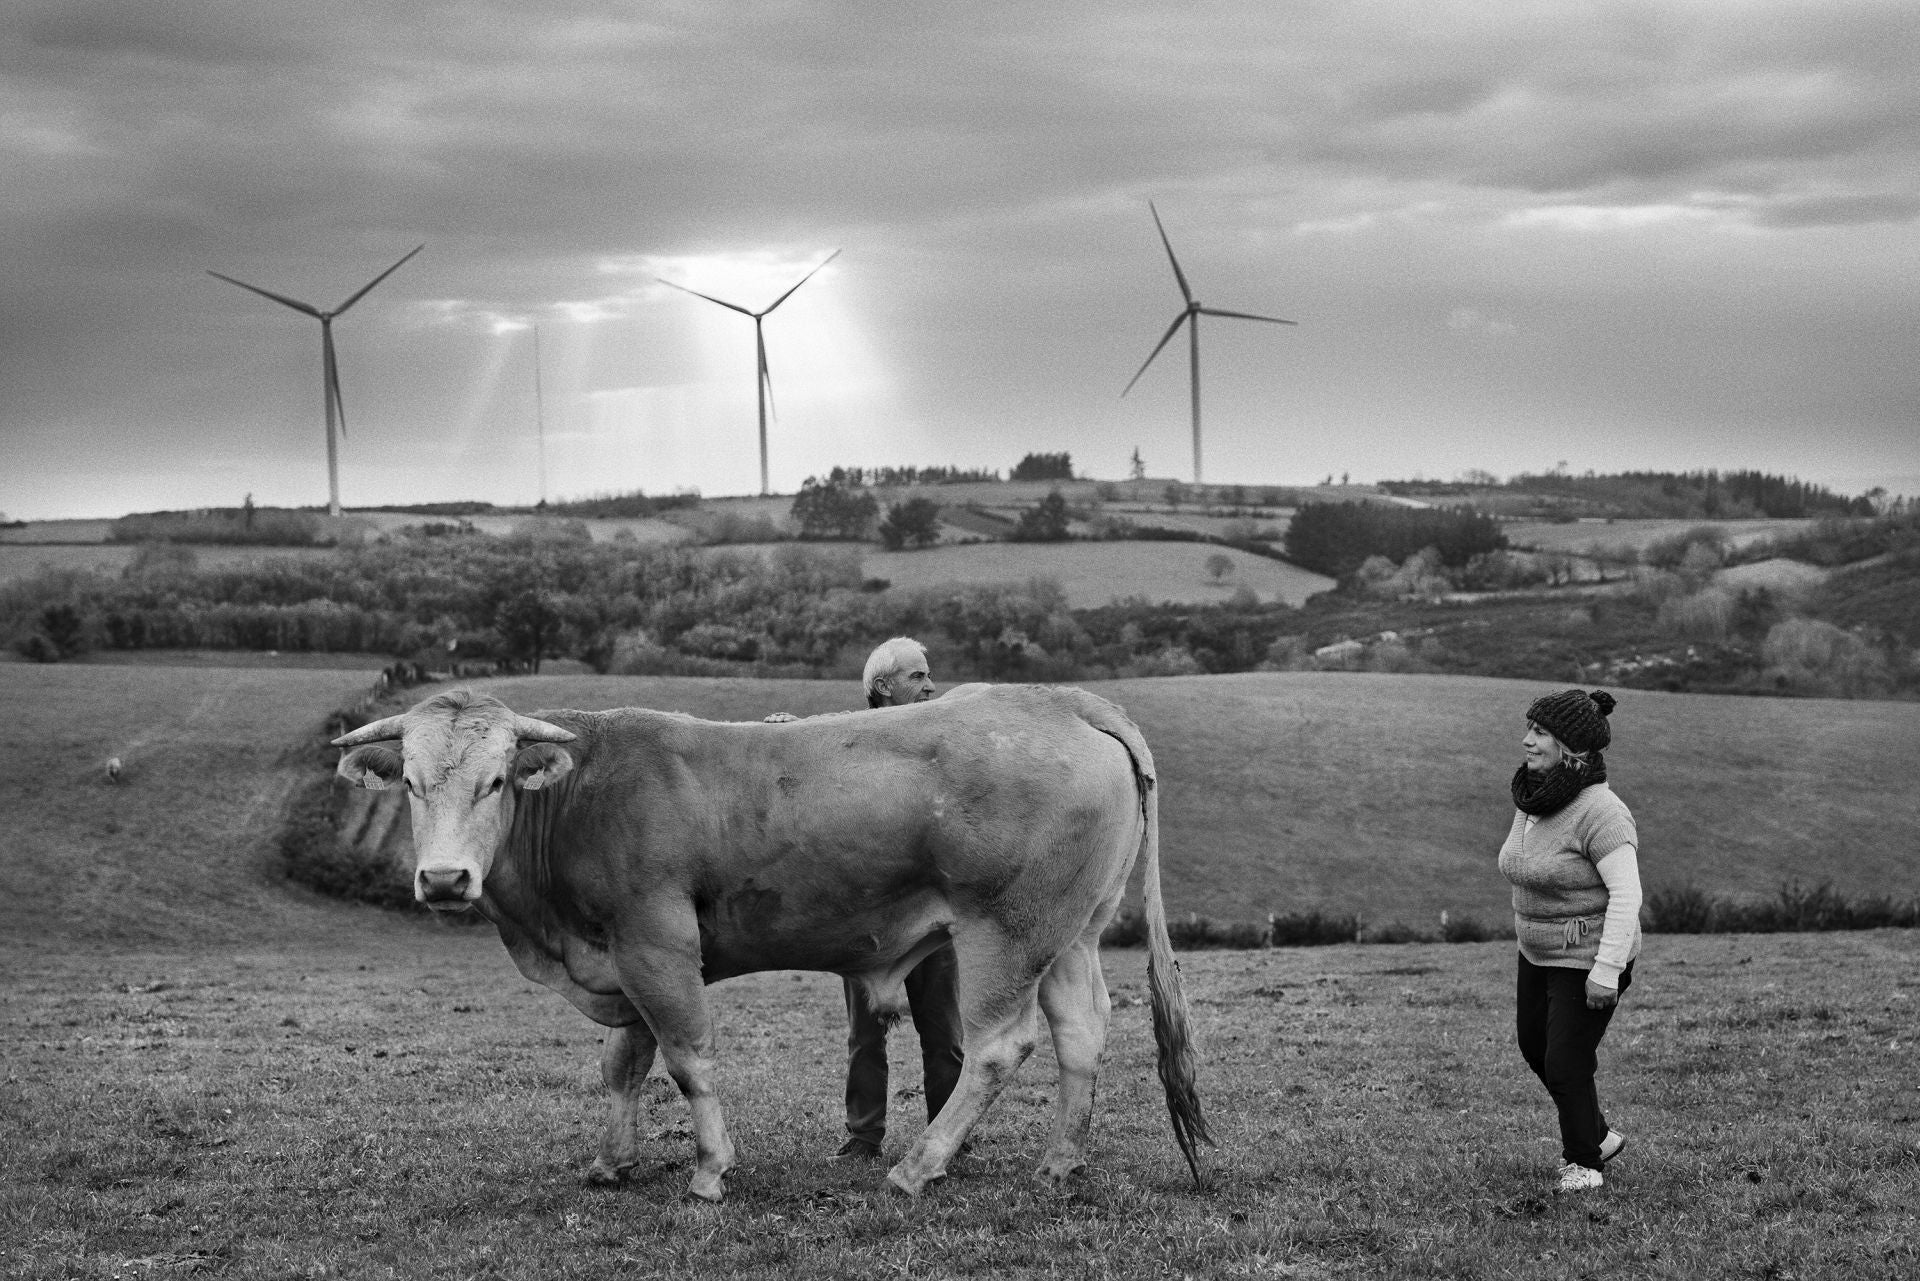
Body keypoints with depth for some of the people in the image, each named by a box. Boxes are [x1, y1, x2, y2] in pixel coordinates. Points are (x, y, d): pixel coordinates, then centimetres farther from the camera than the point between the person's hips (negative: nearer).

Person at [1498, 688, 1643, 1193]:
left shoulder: (1600, 813, -27)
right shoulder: (1535, 801, -1)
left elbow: (1627, 894, -28)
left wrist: (1606, 968, -30)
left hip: (1590, 959, -9)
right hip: (1541, 953, 9)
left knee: (1566, 1066, -2)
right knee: (1535, 1048, 21)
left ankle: (1583, 1163, 23)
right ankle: (1599, 1135, 41)